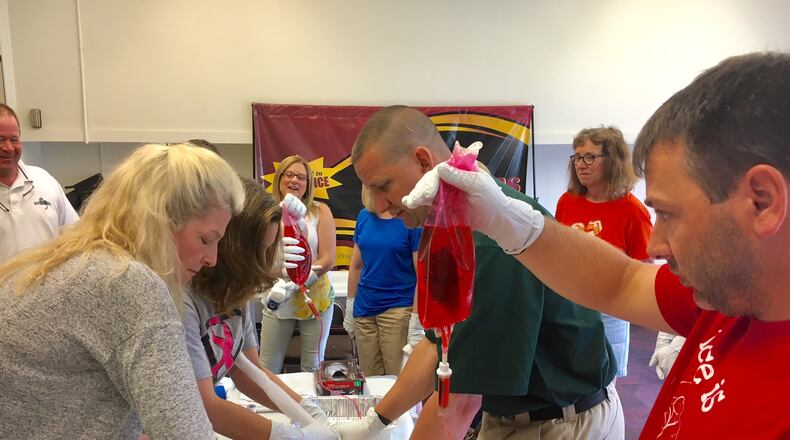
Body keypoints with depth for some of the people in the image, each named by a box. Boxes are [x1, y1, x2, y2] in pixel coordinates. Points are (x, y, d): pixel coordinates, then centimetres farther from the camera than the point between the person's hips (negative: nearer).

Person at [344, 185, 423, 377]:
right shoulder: (364, 216, 6)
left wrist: (416, 322, -15)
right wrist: (350, 309, 13)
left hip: (399, 309, -5)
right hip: (364, 309, 5)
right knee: (369, 381, 13)